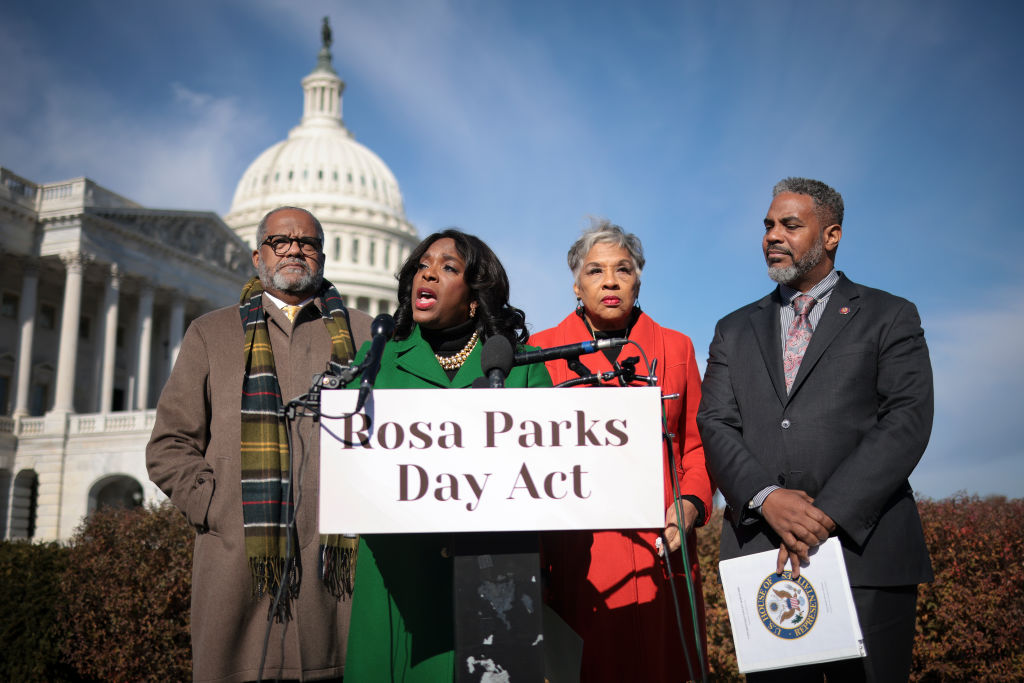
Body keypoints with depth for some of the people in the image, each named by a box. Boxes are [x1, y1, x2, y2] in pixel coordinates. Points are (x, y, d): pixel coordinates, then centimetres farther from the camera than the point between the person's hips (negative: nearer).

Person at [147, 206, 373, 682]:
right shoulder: (210, 333, 16)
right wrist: (216, 509, -2)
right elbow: (169, 447, 12)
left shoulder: (360, 333, 16)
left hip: (342, 562, 0)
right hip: (241, 562, 0)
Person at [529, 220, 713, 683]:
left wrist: (691, 502, -6)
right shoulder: (542, 350, 8)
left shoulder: (675, 348, 12)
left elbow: (698, 442, 13)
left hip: (659, 549, 1)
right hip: (576, 556, -1)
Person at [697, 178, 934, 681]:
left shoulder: (889, 318, 8)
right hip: (762, 554, 3)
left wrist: (828, 513, -15)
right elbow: (715, 426, 6)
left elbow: (907, 421, -5)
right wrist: (767, 497, -13)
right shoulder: (735, 330, 18)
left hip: (866, 551, -2)